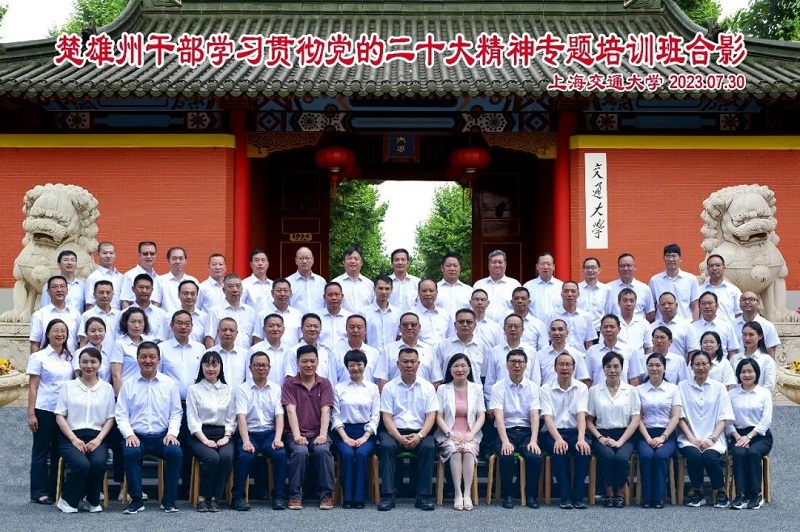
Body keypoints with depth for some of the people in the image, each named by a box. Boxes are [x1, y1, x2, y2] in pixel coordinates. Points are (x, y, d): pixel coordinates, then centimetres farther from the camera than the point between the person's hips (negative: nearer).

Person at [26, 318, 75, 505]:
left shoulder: (69, 358, 11)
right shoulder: (39, 357, -2)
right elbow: (32, 387, -4)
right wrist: (31, 414, -10)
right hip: (44, 410, -4)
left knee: (59, 451, 8)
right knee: (41, 451, 2)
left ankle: (55, 490, 15)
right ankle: (39, 492, 6)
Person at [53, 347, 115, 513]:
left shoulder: (107, 388, 12)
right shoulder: (68, 386, 10)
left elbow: (110, 418, 9)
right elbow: (60, 416, 4)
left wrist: (98, 439, -7)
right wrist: (74, 439, -9)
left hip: (96, 437, 1)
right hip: (72, 437, -1)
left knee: (99, 462, -31)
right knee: (81, 464, -31)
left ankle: (93, 500, -5)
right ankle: (67, 500, -5)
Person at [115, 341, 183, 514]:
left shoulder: (169, 383, 10)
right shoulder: (128, 384, 9)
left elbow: (176, 413, 9)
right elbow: (121, 414, 5)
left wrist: (172, 433, -7)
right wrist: (129, 434, -11)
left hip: (162, 436, 1)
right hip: (136, 436, 0)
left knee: (175, 452, -29)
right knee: (130, 452, -33)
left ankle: (169, 501, -16)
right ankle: (136, 500, -19)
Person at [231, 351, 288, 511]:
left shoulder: (276, 389, 12)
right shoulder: (242, 389, 5)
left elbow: (279, 416, 4)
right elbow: (241, 416, -6)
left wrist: (278, 438, -14)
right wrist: (246, 441, -20)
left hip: (270, 432, 2)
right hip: (249, 433, -1)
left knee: (280, 454, -28)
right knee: (245, 455, -31)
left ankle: (279, 497, -17)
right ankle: (238, 497, -17)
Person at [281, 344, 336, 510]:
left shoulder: (324, 384, 7)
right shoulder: (289, 384, 4)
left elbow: (325, 411, -4)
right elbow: (291, 411, -8)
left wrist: (322, 435, -18)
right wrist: (297, 436, -21)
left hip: (317, 433, 1)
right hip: (296, 434, -1)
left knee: (322, 450, -30)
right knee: (300, 451, -32)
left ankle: (326, 494, -19)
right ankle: (295, 495, -19)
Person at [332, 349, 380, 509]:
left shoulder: (373, 388, 11)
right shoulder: (339, 388, 10)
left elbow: (375, 416, 5)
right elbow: (336, 416, 3)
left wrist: (364, 437, -9)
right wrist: (345, 437, -10)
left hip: (366, 432, 0)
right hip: (345, 432, 0)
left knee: (361, 453, -31)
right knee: (347, 453, -31)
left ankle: (359, 498, -27)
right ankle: (347, 498, -26)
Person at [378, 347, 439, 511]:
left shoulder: (427, 387, 8)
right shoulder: (389, 387, 6)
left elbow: (431, 416, 1)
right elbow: (386, 417, -1)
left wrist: (419, 436, -17)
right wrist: (399, 437, -18)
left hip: (420, 432, 0)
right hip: (395, 431, 0)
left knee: (429, 447, -31)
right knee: (387, 446, -32)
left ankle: (423, 496, -25)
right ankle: (387, 496, -29)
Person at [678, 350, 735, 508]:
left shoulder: (719, 387, 11)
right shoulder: (682, 386, 10)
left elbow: (723, 418, 4)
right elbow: (680, 416, 4)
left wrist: (712, 439, -11)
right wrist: (692, 438, -10)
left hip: (713, 438, 0)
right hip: (689, 438, 0)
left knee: (710, 456, -31)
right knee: (694, 455, -31)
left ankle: (721, 493, -8)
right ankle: (697, 492, -8)